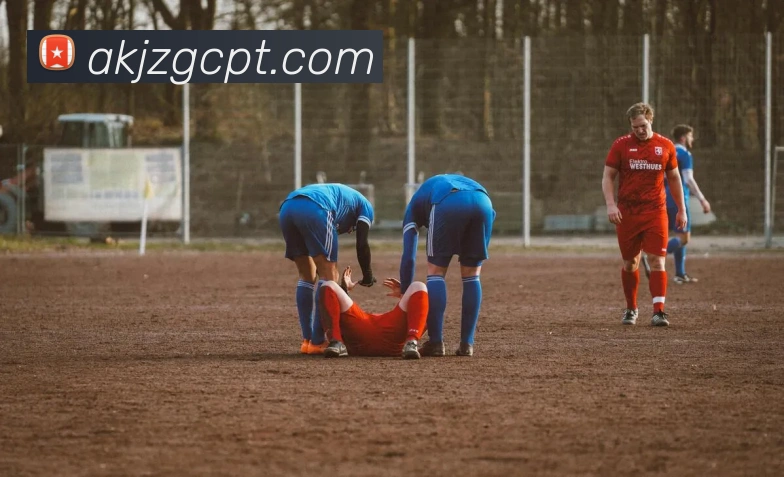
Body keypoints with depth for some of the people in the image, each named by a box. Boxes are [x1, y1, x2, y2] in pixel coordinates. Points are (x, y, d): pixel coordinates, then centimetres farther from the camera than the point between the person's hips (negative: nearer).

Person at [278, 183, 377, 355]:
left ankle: (307, 340, 16)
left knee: (307, 276, 19)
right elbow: (361, 245, 11)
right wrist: (368, 277, 24)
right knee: (329, 276, 2)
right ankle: (317, 342, -3)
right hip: (314, 209, -7)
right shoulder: (365, 206, 27)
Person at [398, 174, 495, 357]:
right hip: (483, 202, 3)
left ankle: (436, 342, 5)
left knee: (436, 271, 12)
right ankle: (467, 344, 15)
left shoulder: (415, 205, 36)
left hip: (448, 205, -3)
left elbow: (408, 257, 26)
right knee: (472, 275, 17)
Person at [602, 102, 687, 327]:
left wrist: (681, 209, 14)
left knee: (657, 261, -11)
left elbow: (674, 178, 15)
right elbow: (608, 177, 3)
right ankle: (631, 309, 25)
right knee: (630, 263, 9)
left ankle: (658, 311, -15)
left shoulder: (665, 146, 5)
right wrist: (610, 204, -11)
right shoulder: (621, 145, 1)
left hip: (655, 212, 0)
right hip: (627, 213, 0)